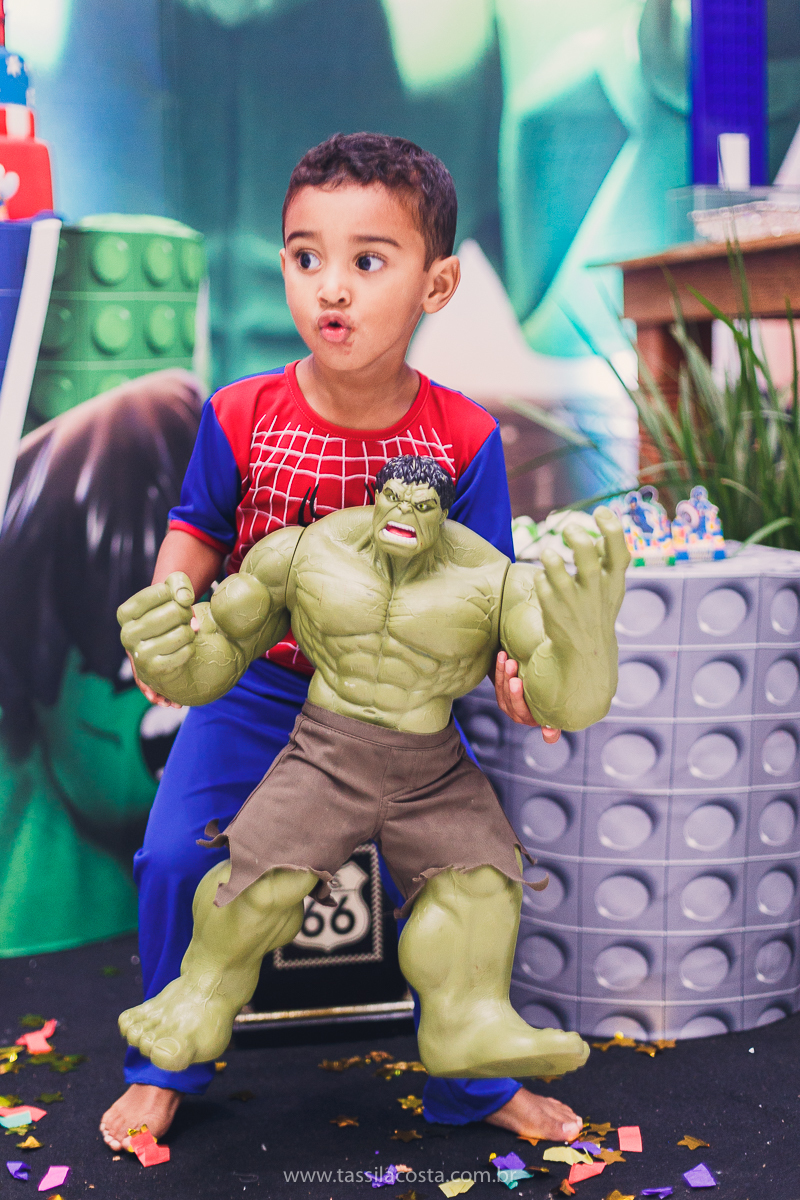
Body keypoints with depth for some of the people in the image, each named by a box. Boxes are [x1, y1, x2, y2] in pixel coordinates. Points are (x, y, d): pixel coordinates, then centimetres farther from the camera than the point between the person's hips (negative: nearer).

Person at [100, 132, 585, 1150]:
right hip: (255, 690, 1)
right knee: (174, 859, -7)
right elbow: (198, 528, 2)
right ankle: (168, 1065, 22)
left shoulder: (461, 437, -14)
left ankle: (474, 1080, 25)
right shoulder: (242, 416, -13)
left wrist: (506, 660, -29)